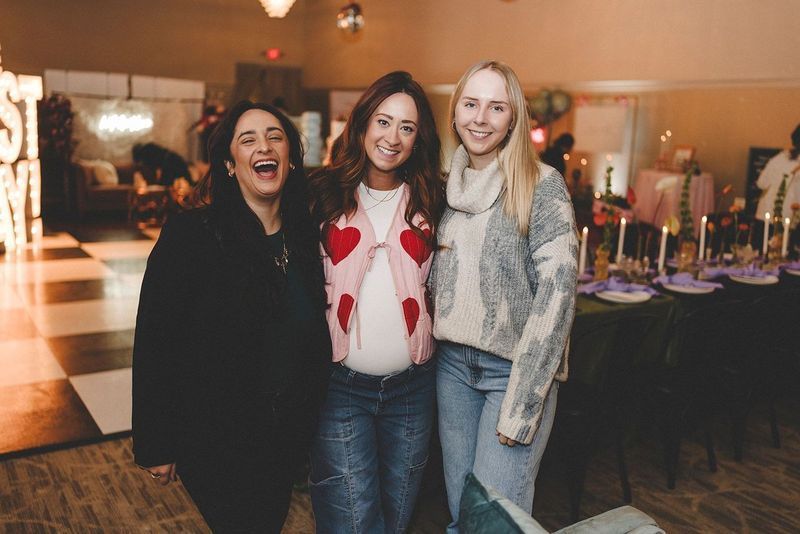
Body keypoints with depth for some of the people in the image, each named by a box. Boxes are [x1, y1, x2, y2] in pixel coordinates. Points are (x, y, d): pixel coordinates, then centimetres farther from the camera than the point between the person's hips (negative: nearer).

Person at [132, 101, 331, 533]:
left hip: (288, 435, 5)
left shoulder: (306, 233, -1)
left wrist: (309, 418, 9)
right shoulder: (189, 234, -17)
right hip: (214, 441, -5)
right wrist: (155, 447, -12)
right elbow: (154, 343, -15)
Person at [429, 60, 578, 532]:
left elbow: (557, 294, -16)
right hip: (452, 363, 5)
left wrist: (520, 407, -18)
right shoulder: (448, 183, 6)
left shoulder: (542, 186, -11)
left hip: (518, 369, -5)